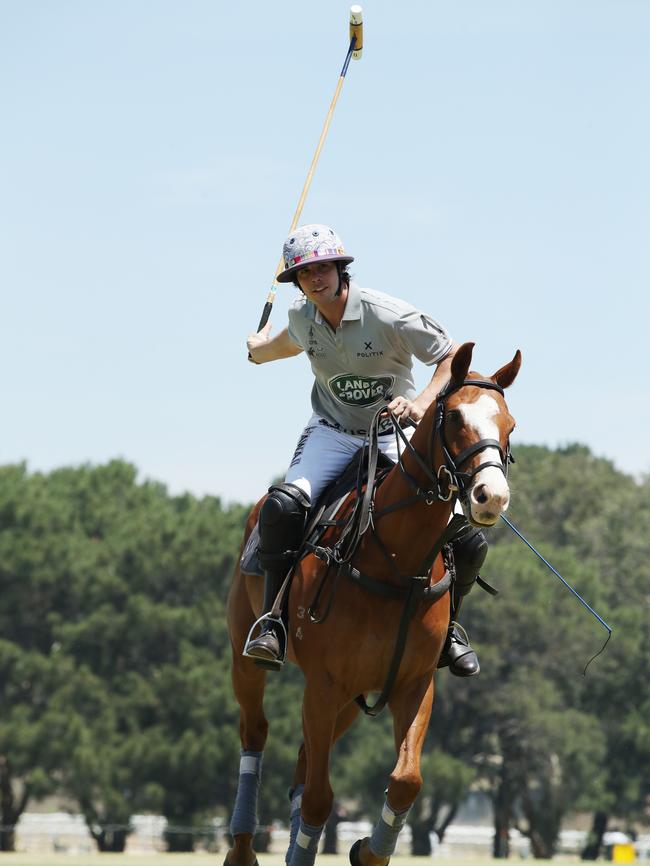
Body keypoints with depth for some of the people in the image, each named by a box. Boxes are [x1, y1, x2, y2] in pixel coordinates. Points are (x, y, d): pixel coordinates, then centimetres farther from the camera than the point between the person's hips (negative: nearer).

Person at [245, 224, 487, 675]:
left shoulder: (389, 315, -17)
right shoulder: (303, 317, -1)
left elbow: (453, 358, -13)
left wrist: (423, 402, -30)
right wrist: (262, 349, 48)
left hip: (394, 434, -2)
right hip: (333, 431, 2)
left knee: (467, 540, -15)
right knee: (285, 503, -33)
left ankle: (444, 623, 15)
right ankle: (272, 624, -25)